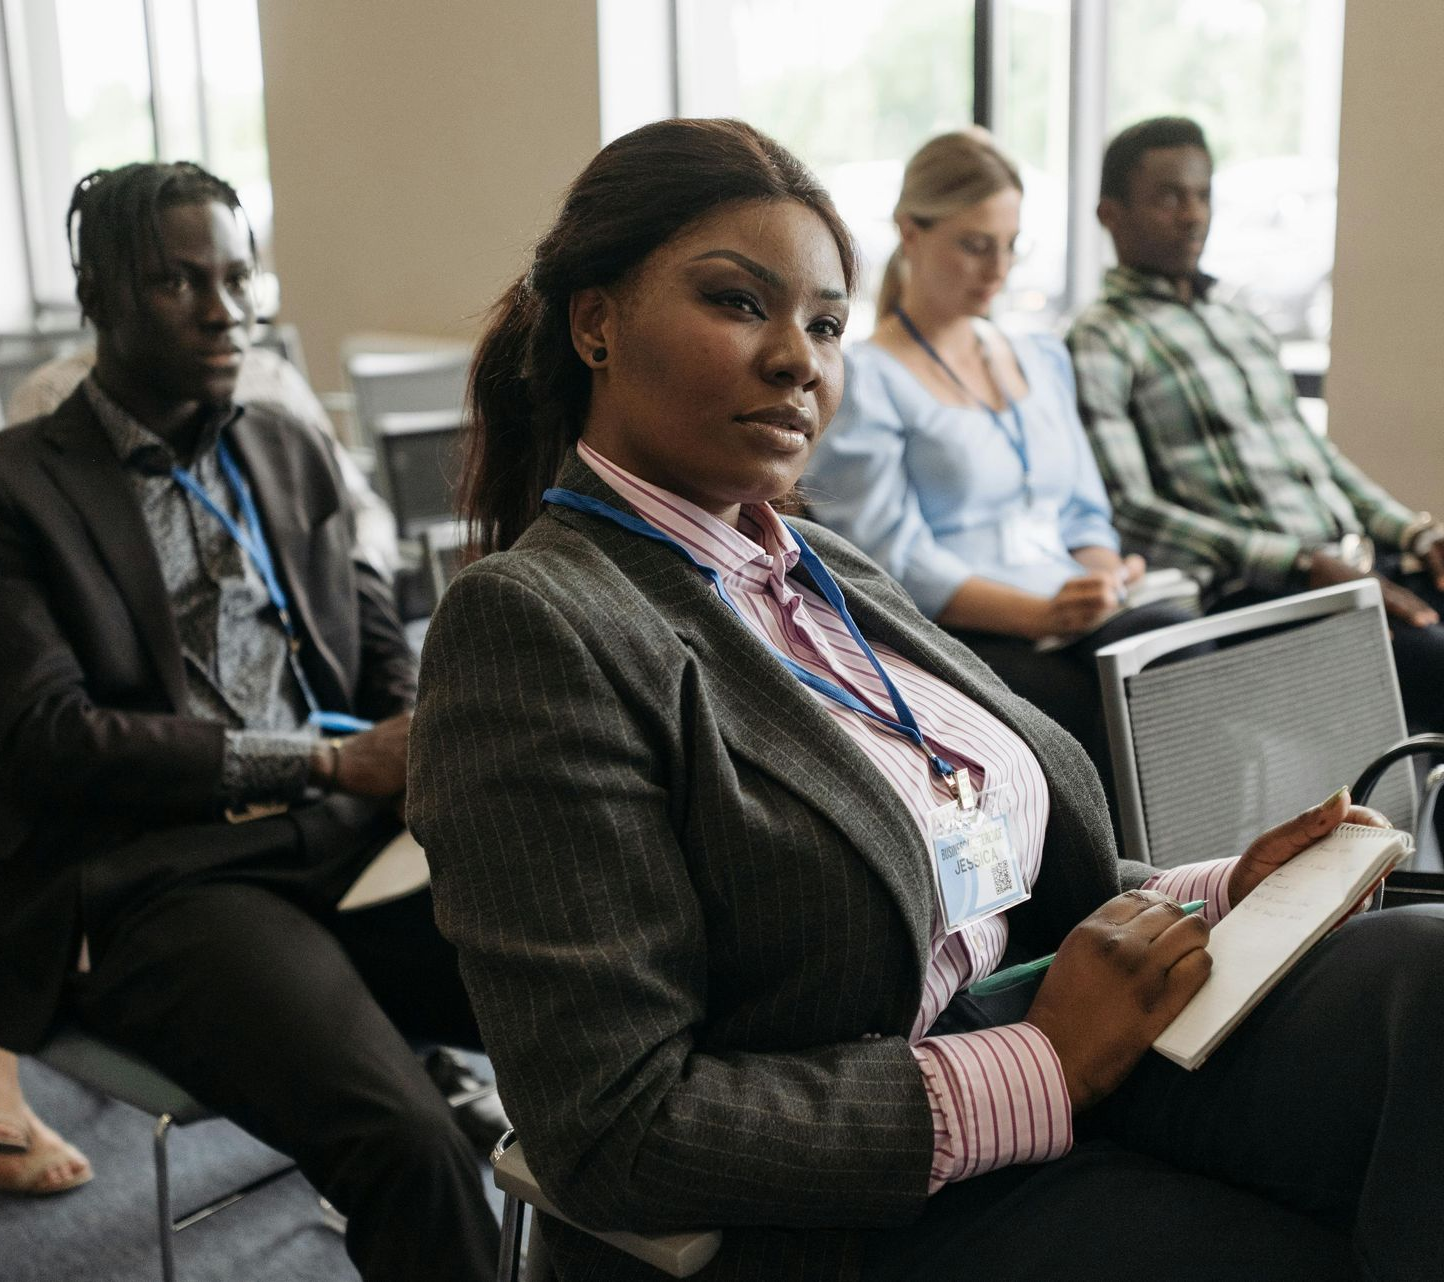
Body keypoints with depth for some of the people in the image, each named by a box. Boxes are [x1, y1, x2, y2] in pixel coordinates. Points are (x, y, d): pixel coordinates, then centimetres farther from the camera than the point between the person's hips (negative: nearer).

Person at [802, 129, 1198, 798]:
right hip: (953, 644, -6)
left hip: (1083, 622, 6)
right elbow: (895, 561, -9)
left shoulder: (1041, 358, 23)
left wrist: (1107, 578, -1)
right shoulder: (863, 381, 1)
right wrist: (1040, 613, -22)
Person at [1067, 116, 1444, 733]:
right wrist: (1305, 565, -18)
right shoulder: (1100, 343, -1)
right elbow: (1126, 513, -11)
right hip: (1256, 592, -8)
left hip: (1364, 560, 8)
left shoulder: (1241, 323, 25)